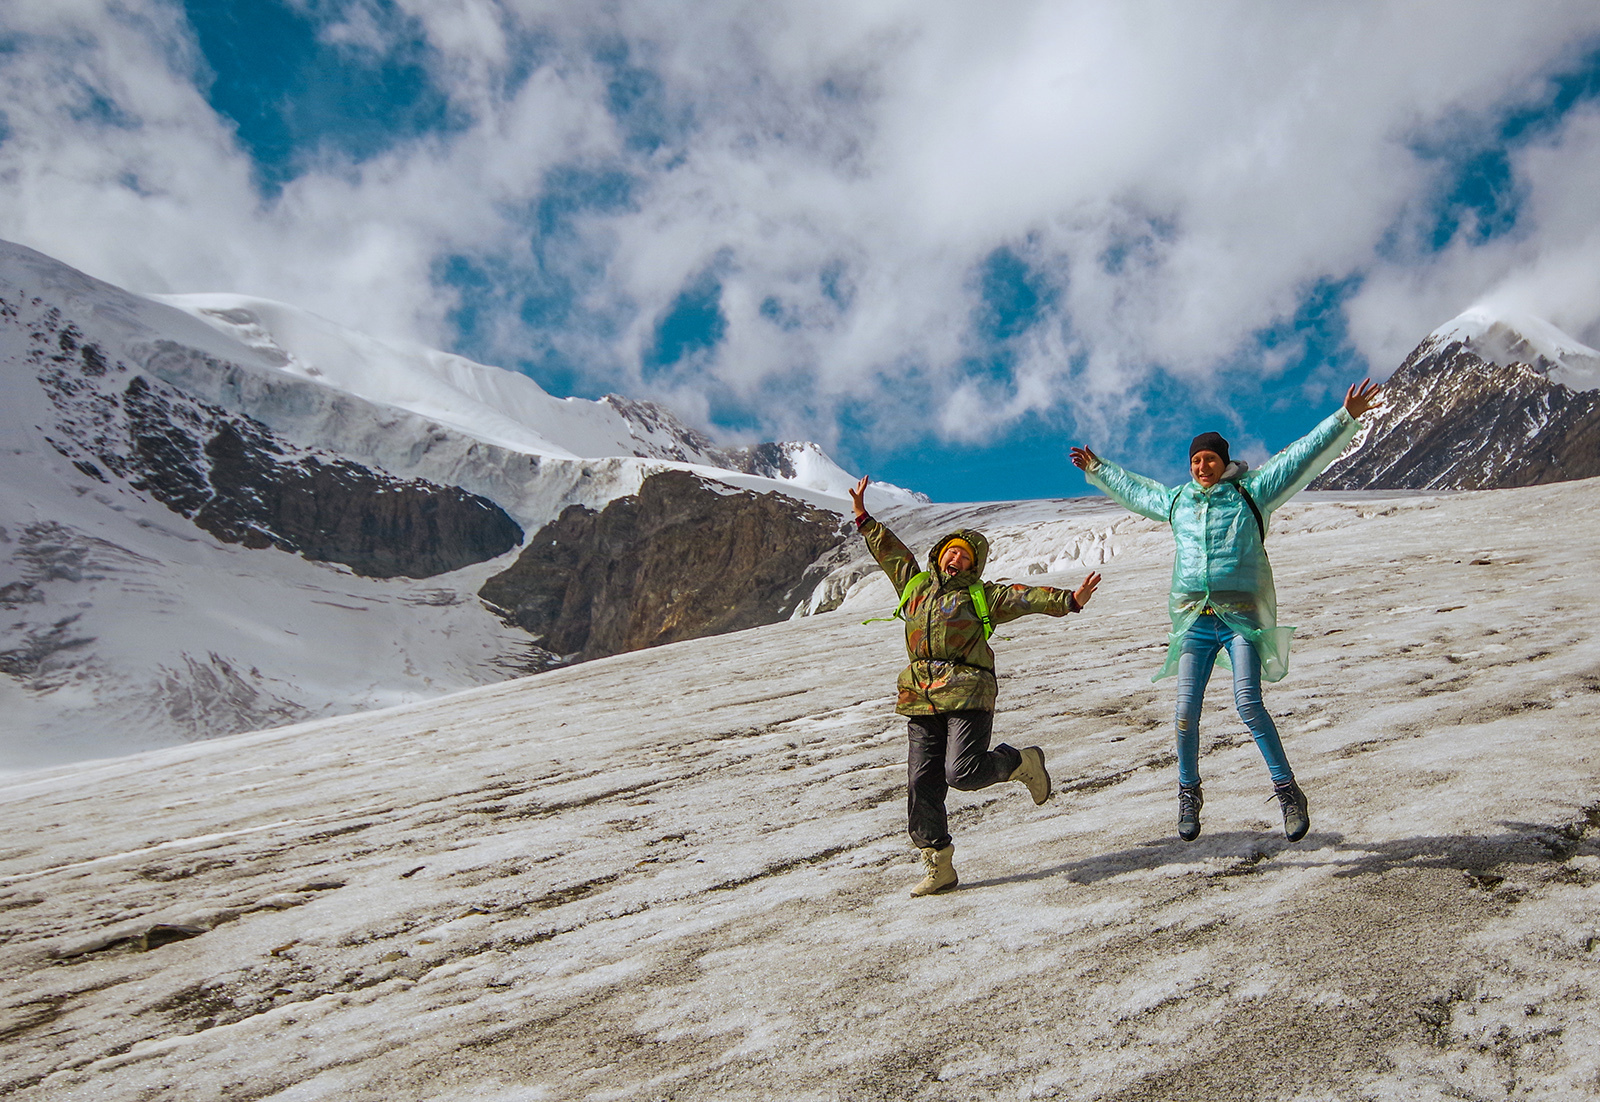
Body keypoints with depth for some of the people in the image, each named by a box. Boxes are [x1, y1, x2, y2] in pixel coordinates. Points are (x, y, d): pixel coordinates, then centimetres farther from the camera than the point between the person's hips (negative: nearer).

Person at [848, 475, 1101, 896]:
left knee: (962, 773, -18)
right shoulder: (915, 585, 19)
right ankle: (938, 865, 12)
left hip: (968, 697, -4)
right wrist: (863, 517, 32)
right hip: (922, 701, 4)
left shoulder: (981, 595, 8)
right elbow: (890, 552, 29)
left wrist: (1069, 600, -16)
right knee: (922, 783, 0)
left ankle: (1023, 763, 12)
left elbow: (1025, 597, -4)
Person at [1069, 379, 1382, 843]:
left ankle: (1288, 791, -6)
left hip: (1241, 616, -3)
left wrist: (1346, 417, 2)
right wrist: (1097, 469, 43)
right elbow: (1132, 489, 34)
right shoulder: (1176, 500, 16)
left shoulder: (1251, 492, 6)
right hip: (1194, 619, 3)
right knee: (1186, 710, -2)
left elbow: (1304, 455, 5)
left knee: (1248, 703, -18)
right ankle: (1188, 793, 17)